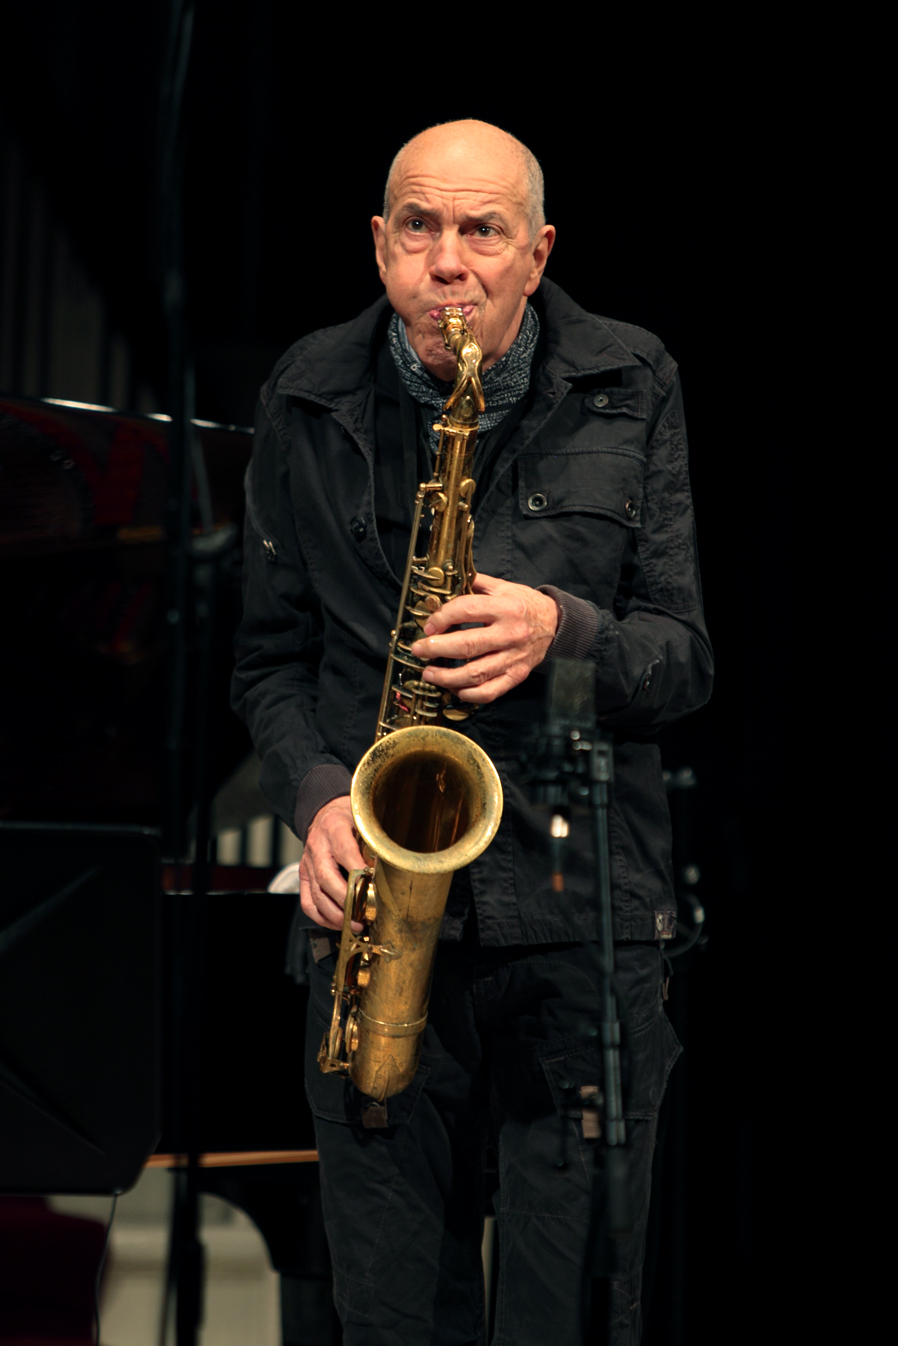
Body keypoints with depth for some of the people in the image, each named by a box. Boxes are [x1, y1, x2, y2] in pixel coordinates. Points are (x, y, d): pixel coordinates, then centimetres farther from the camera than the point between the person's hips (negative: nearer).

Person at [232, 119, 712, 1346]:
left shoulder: (631, 389, 2)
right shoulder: (308, 402, 6)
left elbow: (686, 659, 1)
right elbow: (270, 657, 12)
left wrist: (565, 632, -19)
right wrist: (316, 798, -7)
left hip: (583, 915, -1)